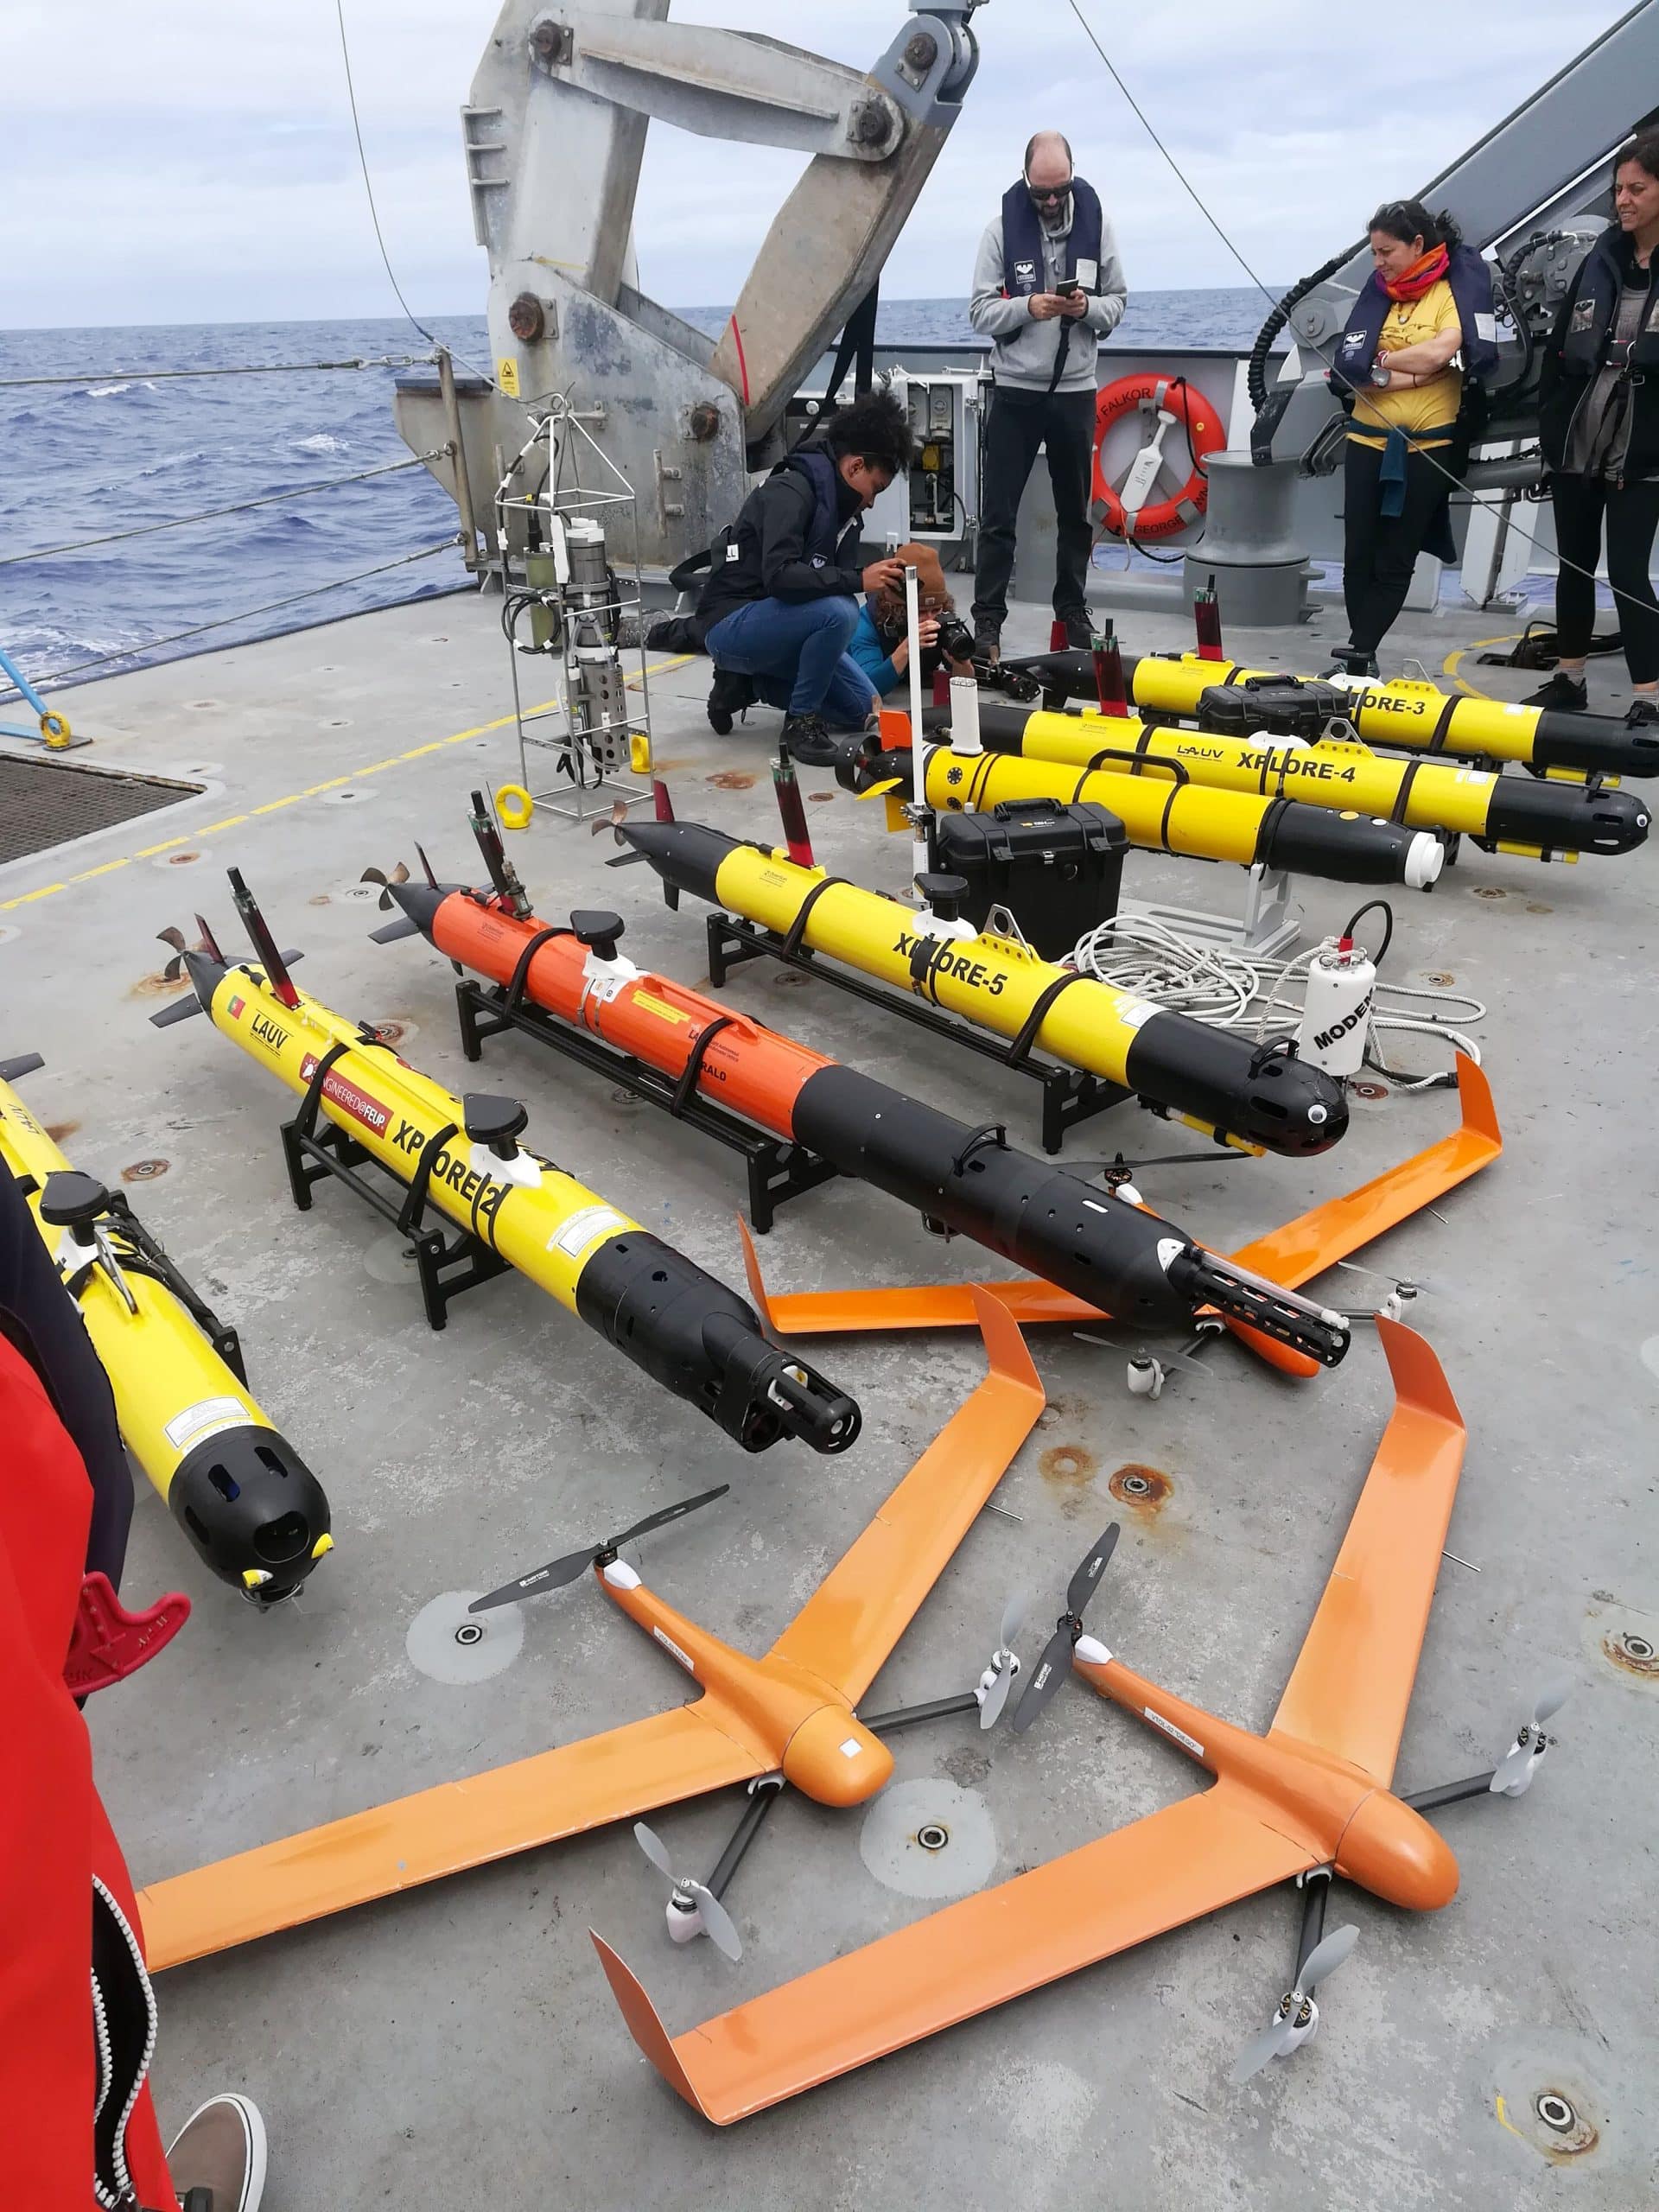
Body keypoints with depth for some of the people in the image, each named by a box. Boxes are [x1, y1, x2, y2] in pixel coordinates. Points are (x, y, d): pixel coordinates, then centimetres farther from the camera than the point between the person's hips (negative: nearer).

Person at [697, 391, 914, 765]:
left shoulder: (840, 504, 9)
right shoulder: (790, 491, -19)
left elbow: (828, 580, 11)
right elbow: (779, 575, -32)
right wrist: (858, 580, -32)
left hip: (773, 622, 9)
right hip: (732, 622, -9)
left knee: (861, 708, 4)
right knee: (839, 612, -33)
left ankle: (747, 681, 12)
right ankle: (802, 719, -14)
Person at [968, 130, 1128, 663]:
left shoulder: (1095, 222, 1)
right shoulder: (1003, 225, -4)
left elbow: (1118, 301, 5)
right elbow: (980, 310, -5)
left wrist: (1088, 307, -16)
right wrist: (1029, 307, -21)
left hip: (1075, 389, 2)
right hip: (1015, 389, -2)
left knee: (1076, 512, 11)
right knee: (998, 514, -2)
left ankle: (1072, 611, 23)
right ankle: (987, 620, 4)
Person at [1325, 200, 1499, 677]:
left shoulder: (1459, 285, -2)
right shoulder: (1377, 289, 8)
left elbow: (1440, 352, -18)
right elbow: (1352, 371, -4)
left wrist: (1382, 362, -6)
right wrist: (1415, 371, -13)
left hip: (1429, 448, -4)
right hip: (1368, 441, 4)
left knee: (1395, 562, 0)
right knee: (1358, 554, 2)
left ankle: (1357, 655, 1)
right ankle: (1363, 655, 10)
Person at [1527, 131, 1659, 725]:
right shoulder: (1601, 260, 7)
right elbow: (1558, 351, 8)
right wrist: (1550, 426, 3)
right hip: (1575, 446, 5)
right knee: (1574, 563, 13)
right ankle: (1569, 678, 27)